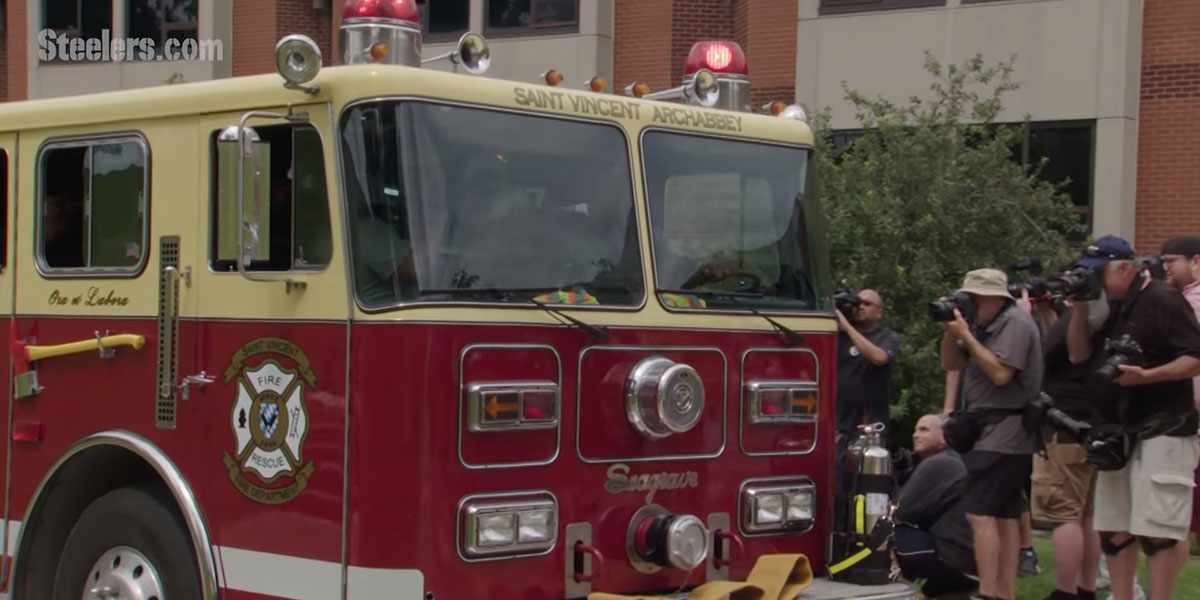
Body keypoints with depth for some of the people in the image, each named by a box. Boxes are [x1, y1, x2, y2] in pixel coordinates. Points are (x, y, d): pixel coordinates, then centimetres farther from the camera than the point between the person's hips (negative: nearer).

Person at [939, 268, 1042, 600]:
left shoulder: (1015, 323, -12)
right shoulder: (984, 325, 16)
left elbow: (1000, 373, -21)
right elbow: (950, 364, 17)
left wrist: (966, 335, -17)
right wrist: (951, 331, 1)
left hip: (1004, 431, -10)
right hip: (992, 430, 10)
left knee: (980, 513, -16)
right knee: (1005, 515, 10)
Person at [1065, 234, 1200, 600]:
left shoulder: (1161, 300, -12)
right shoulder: (1112, 309, 15)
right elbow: (1079, 355, 13)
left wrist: (1145, 376, -28)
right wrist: (1079, 309, 1)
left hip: (1161, 436, -9)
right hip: (1118, 436, 9)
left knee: (1156, 531, -9)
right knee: (1113, 528, 11)